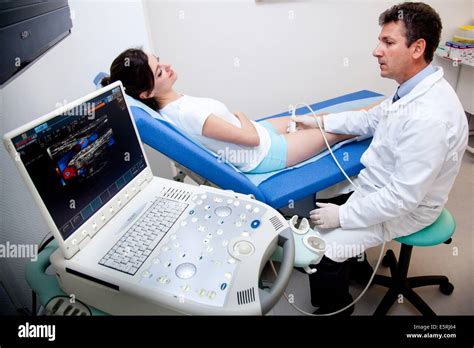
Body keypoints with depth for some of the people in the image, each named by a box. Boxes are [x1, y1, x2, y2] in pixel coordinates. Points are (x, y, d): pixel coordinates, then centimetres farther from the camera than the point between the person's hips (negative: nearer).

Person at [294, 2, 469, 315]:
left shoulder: (429, 117, -34)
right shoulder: (413, 89, -4)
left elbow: (403, 197, -31)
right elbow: (371, 119, 12)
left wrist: (343, 215, -22)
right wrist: (320, 121, 6)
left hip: (404, 207, -9)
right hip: (379, 184, 9)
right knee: (321, 200, 18)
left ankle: (334, 308, 16)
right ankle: (354, 263, 37)